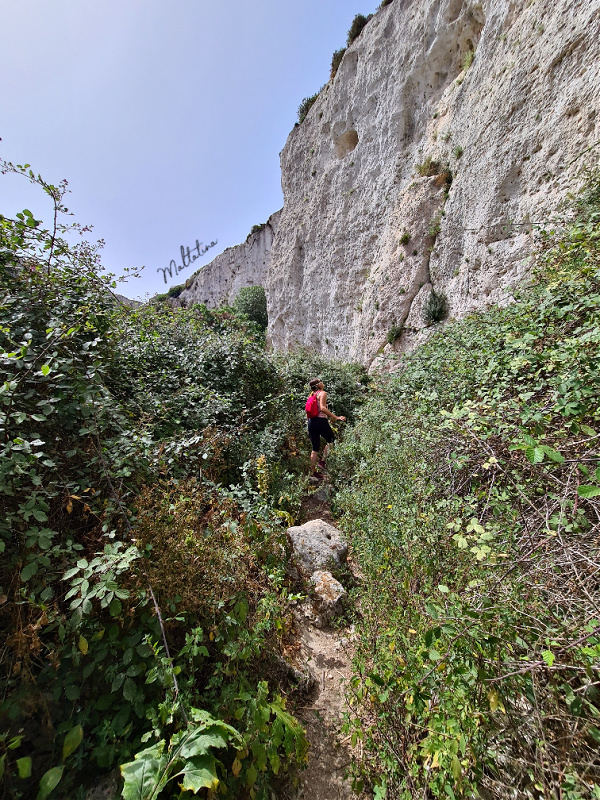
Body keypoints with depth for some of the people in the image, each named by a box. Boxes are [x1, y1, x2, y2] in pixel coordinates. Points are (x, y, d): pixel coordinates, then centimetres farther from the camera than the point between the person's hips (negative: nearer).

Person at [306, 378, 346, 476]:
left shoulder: (312, 394, 17)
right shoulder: (323, 393, -5)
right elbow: (322, 408, -21)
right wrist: (336, 417, -22)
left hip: (311, 421, 7)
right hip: (321, 421, -7)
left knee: (315, 448, 13)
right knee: (330, 440, 16)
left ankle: (313, 471, 16)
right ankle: (322, 461, 7)